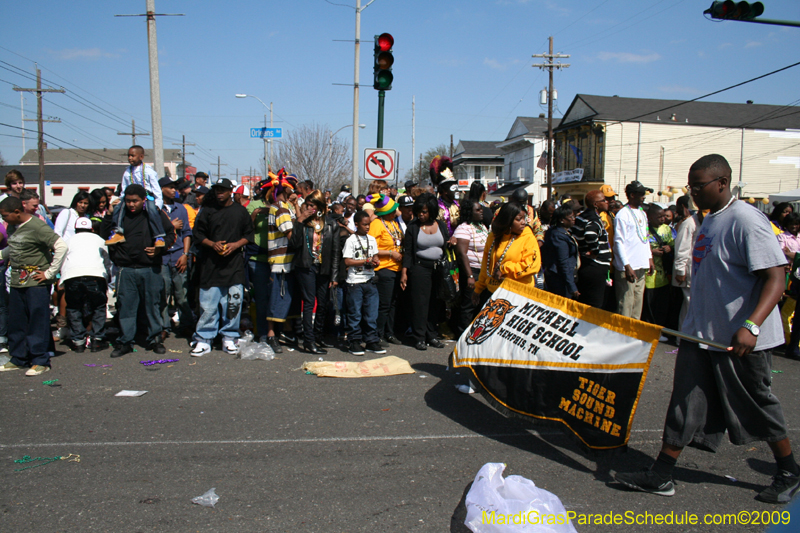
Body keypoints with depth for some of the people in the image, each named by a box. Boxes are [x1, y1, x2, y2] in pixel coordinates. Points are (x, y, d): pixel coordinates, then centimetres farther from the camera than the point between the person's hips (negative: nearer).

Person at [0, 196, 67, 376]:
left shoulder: (37, 227, -14)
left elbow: (61, 246, -22)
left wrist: (50, 272, -17)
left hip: (36, 283, -8)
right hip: (16, 283, 8)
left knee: (38, 322, -2)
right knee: (16, 323, 13)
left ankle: (40, 361, 7)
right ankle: (18, 359, 25)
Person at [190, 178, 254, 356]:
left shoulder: (240, 211, 8)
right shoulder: (207, 211, 8)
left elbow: (249, 235, 10)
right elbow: (198, 234, 9)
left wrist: (236, 245, -8)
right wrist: (212, 244, -9)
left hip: (234, 264, 0)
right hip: (211, 264, 0)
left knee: (233, 302, 1)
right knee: (208, 303, -2)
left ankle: (229, 338, 14)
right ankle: (203, 340, 7)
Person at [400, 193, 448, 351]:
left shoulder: (441, 225, 8)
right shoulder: (413, 227, 0)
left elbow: (447, 247, 16)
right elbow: (408, 251, -2)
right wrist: (404, 272, -8)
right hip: (420, 268, -3)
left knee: (435, 302, 5)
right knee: (420, 302, -3)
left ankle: (431, 335, 16)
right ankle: (419, 337, 5)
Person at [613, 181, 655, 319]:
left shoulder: (642, 213, 14)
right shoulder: (623, 215, -10)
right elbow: (619, 242, -14)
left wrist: (650, 259, 17)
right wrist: (627, 266, -18)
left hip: (642, 267, 8)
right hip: (627, 267, -8)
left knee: (638, 304, 13)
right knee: (626, 305, -6)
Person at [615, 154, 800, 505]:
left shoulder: (746, 220, -17)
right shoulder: (709, 221, 10)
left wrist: (751, 325, -35)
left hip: (741, 340, -8)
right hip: (701, 332, 8)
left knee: (757, 404, 10)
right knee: (685, 403, 7)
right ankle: (661, 476, 14)